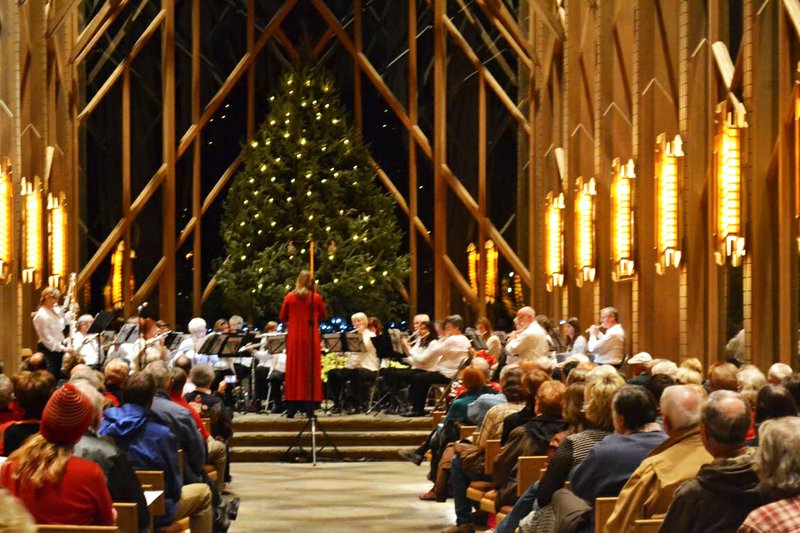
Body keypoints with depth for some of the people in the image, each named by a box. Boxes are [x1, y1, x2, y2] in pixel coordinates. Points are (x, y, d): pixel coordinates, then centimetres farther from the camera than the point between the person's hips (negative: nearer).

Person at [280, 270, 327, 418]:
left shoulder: (289, 297, -2)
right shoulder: (316, 297, -3)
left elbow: (283, 318, 7)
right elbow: (323, 316, 11)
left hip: (294, 338, 1)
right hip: (311, 338, -1)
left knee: (294, 370, 5)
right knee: (311, 371, 4)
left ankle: (291, 409, 3)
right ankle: (310, 408, 1)